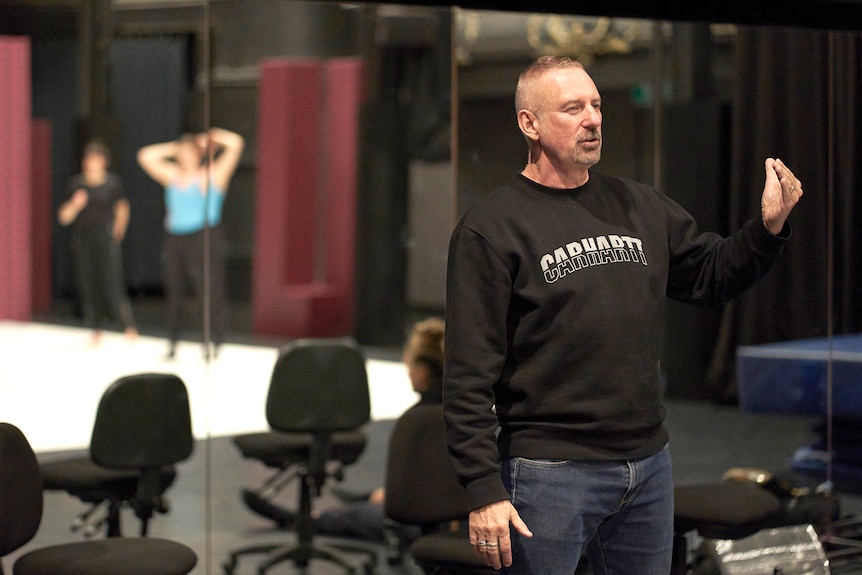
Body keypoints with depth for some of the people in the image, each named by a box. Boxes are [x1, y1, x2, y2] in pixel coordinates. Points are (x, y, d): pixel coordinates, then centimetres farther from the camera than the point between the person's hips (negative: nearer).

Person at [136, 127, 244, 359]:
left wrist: (210, 138, 5)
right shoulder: (172, 175, 13)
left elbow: (235, 143, -7)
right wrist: (175, 148, 13)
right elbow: (145, 156, 16)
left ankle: (214, 344, -2)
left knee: (209, 291, -7)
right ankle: (172, 344, 14)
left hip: (204, 238, -5)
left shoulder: (213, 175, 0)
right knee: (173, 291, 6)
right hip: (175, 239, 5)